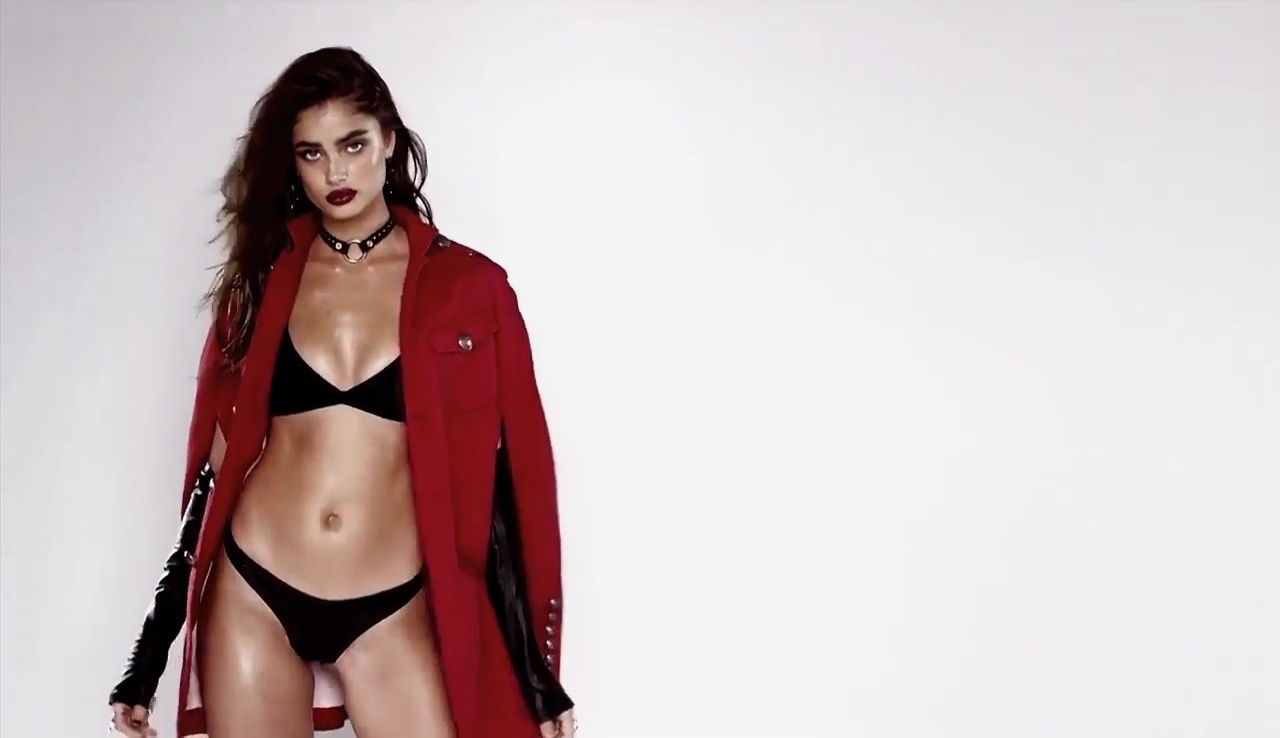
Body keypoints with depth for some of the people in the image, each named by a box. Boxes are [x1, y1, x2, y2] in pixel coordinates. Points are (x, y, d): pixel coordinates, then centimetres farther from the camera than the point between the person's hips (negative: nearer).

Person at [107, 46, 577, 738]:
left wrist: (536, 664, -1)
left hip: (390, 614, -2)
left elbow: (508, 475, 0)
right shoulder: (261, 279, 5)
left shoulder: (468, 286, -1)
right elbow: (218, 461, 8)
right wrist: (151, 650, 9)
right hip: (253, 599, 2)